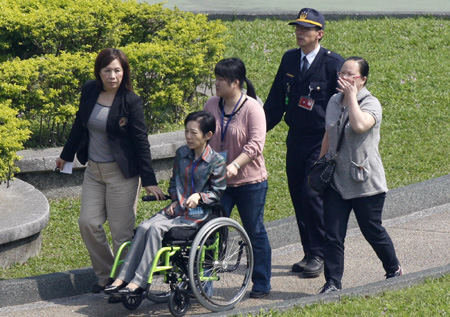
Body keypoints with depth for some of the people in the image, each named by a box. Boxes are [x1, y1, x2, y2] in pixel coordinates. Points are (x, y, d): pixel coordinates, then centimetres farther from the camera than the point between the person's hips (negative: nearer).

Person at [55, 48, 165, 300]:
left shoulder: (131, 101, -14)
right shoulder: (89, 91, 0)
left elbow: (141, 142, -12)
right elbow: (80, 124, 16)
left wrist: (149, 181, -14)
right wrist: (67, 154, 24)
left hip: (121, 173, -6)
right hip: (94, 170, 6)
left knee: (122, 230, -2)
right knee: (88, 223, 4)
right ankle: (106, 276, 21)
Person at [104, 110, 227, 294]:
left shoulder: (216, 161, -6)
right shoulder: (181, 154, 12)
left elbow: (217, 193, -4)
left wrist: (199, 196, -21)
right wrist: (175, 200, 5)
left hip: (198, 212, -6)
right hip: (178, 208, 6)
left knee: (156, 228, -28)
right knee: (144, 227, -22)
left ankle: (138, 283, -29)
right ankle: (122, 279, -25)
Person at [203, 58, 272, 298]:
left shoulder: (252, 108, -11)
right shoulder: (212, 105, 4)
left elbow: (256, 143, -19)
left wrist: (235, 165, -30)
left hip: (250, 181, -4)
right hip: (218, 181, 4)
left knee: (255, 233, 6)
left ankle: (261, 284, 18)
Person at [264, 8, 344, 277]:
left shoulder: (333, 63, -9)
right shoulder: (289, 60, 9)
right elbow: (276, 101, 16)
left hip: (321, 142, -6)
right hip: (295, 139, 6)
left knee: (312, 195, -12)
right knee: (298, 197, 7)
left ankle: (319, 256, -2)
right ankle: (310, 253, 17)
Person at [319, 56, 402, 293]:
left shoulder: (371, 104, -11)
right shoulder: (334, 101, 8)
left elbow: (360, 125, -34)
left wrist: (351, 96, -25)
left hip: (365, 182, -5)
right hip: (335, 180, 5)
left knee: (372, 230, 8)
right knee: (332, 234, -3)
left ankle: (394, 270, 31)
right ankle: (333, 283, 2)